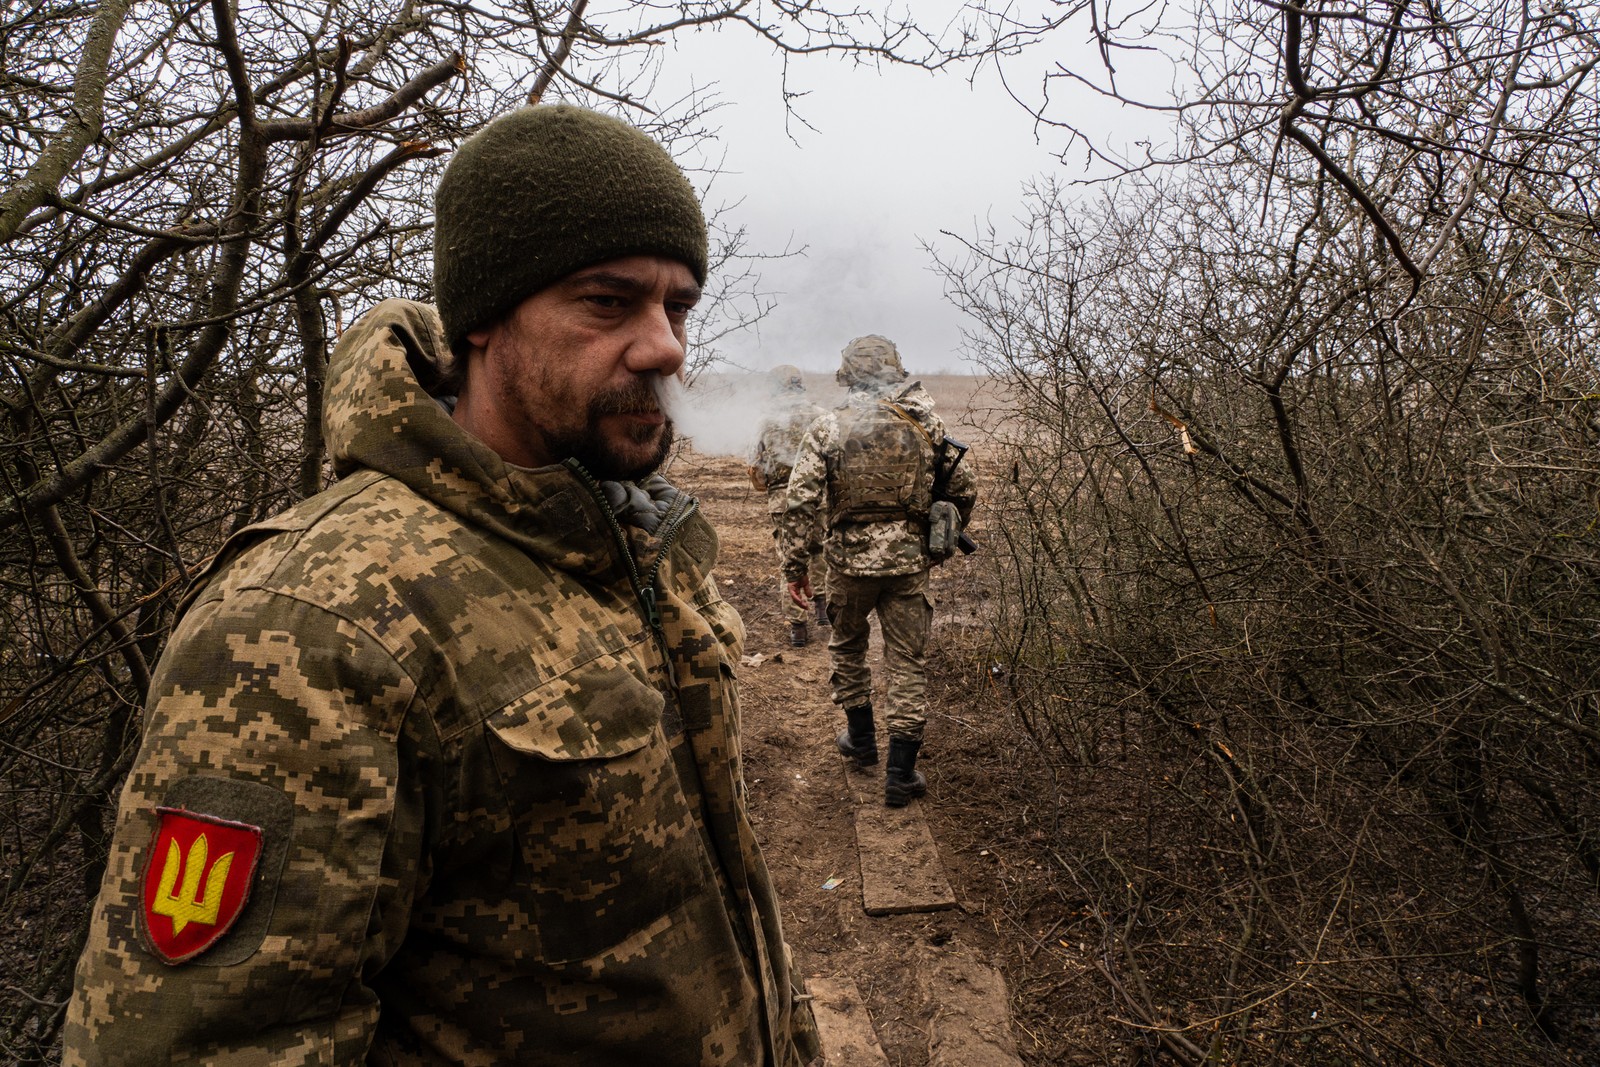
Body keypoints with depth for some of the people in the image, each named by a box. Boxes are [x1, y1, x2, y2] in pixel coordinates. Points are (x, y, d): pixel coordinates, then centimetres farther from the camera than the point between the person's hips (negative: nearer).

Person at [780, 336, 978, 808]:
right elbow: (964, 490, 6)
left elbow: (802, 503, -11)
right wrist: (942, 541, 20)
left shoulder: (827, 429, -7)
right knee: (907, 662, 8)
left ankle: (860, 738, 36)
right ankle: (901, 776, 11)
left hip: (849, 560, -1)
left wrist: (796, 565, -3)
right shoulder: (926, 426, 0)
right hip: (908, 562, 1)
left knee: (847, 646, 23)